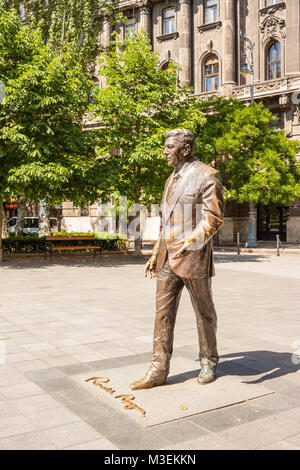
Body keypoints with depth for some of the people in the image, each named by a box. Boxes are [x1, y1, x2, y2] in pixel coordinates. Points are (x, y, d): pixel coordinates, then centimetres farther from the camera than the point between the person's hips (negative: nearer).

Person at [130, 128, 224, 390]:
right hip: (168, 256, 7)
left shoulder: (207, 176, -9)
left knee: (204, 312, 8)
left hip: (194, 256, -7)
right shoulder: (173, 179, 16)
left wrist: (192, 241, -33)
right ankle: (159, 370, 7)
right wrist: (156, 255, 17)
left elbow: (214, 218, -18)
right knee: (163, 312, 2)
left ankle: (209, 363, 26)